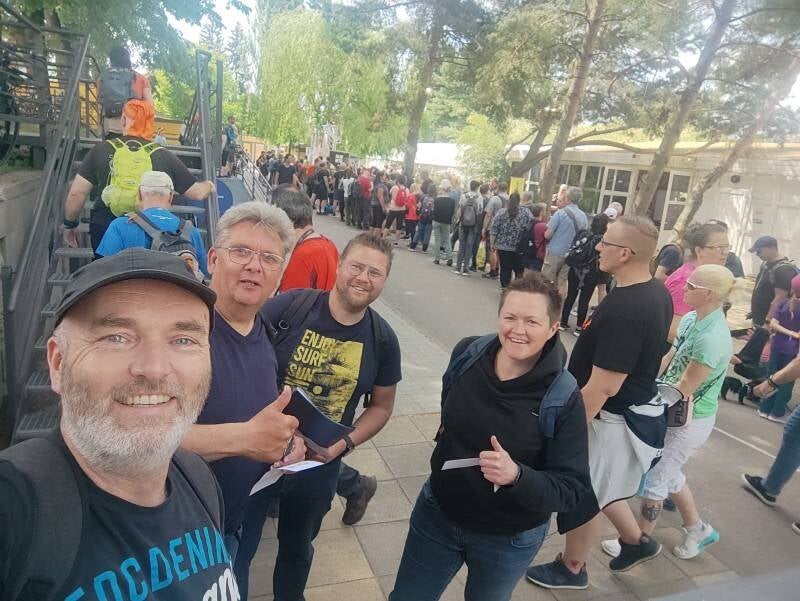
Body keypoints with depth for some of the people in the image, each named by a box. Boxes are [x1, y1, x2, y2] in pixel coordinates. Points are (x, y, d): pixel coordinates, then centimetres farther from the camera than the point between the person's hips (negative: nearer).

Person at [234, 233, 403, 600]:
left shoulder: (383, 339, -8)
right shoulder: (289, 306, -19)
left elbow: (381, 406, 3)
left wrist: (345, 444, -12)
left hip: (319, 461, 3)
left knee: (297, 547, 26)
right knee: (237, 547, 12)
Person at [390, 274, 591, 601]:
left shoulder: (564, 398, -24)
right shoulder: (467, 353, -13)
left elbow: (572, 488, -22)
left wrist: (516, 476, -37)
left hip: (509, 540, -2)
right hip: (437, 513, 3)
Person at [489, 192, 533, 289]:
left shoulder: (501, 212, -1)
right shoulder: (526, 213, -2)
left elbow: (493, 230, -2)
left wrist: (493, 243, 6)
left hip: (503, 246, 0)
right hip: (520, 248, 0)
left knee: (505, 269, 6)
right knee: (519, 270, 11)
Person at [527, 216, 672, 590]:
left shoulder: (622, 310, -31)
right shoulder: (657, 293, 0)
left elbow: (602, 387, -30)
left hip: (610, 419, -9)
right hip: (634, 409, 9)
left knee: (581, 496, 13)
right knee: (593, 487, 27)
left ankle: (572, 569, 36)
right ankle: (636, 541, 46)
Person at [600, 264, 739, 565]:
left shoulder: (712, 339, -28)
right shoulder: (690, 319, -2)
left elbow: (685, 388, -22)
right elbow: (667, 360, 3)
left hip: (689, 422, -8)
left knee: (654, 481, 6)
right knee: (669, 475, 23)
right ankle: (698, 530, 44)